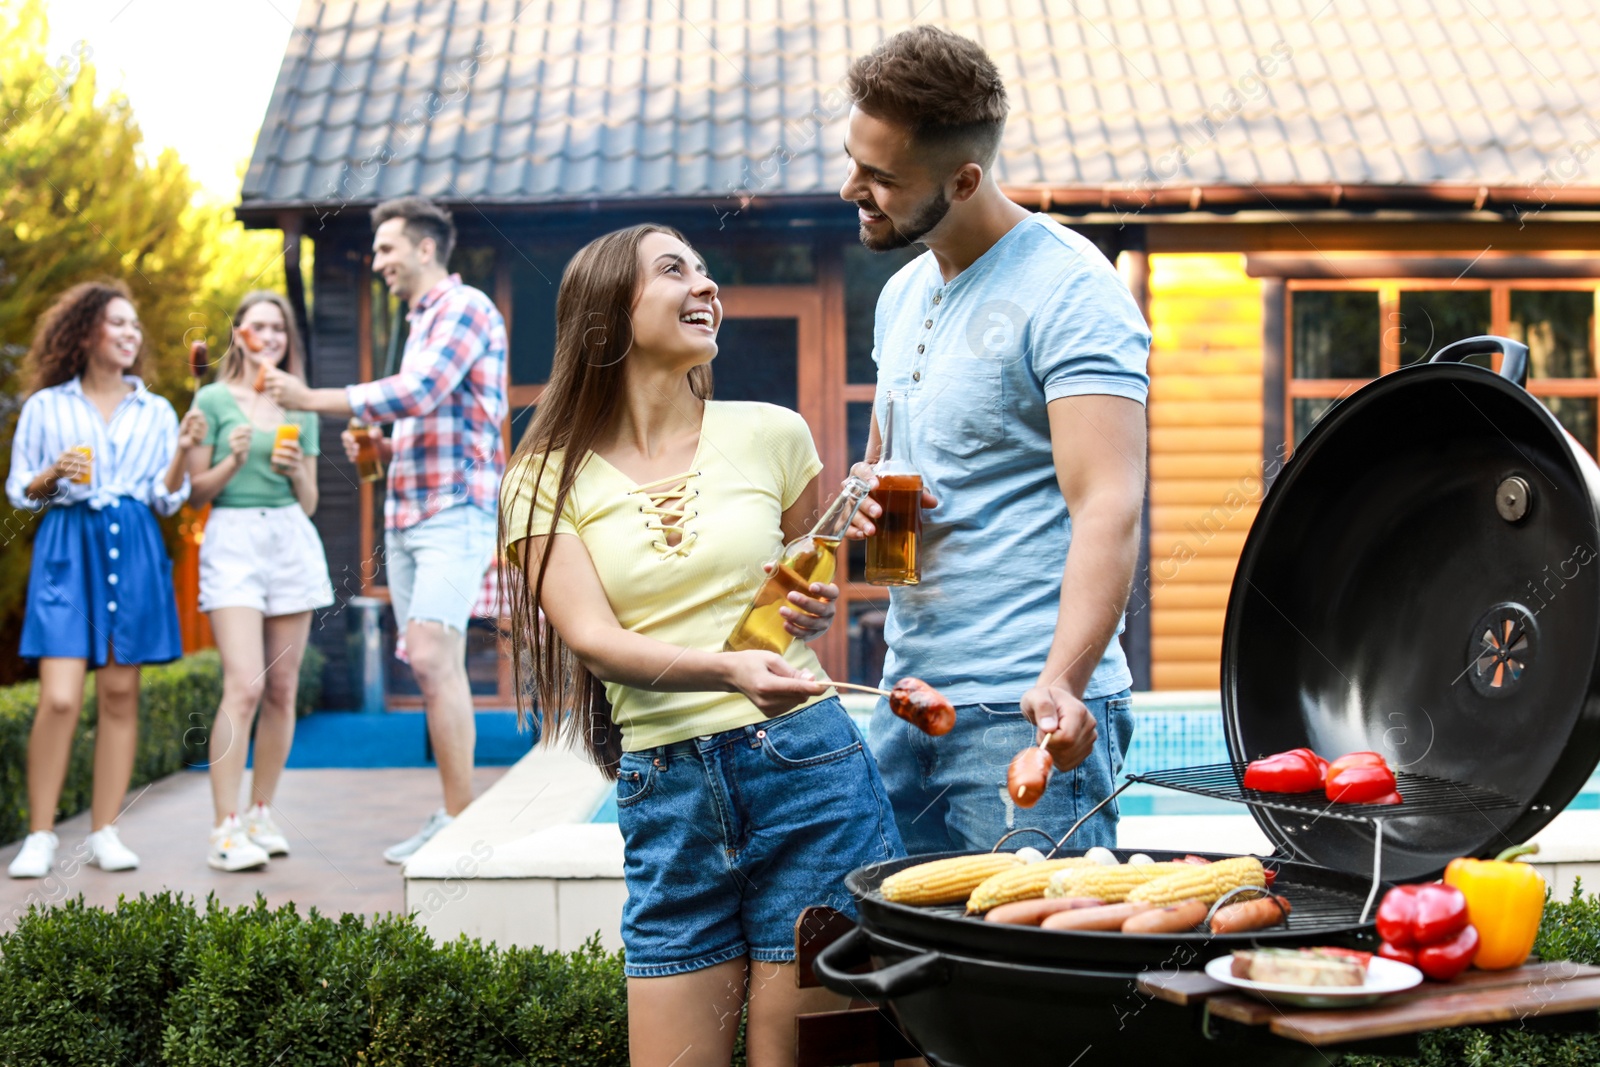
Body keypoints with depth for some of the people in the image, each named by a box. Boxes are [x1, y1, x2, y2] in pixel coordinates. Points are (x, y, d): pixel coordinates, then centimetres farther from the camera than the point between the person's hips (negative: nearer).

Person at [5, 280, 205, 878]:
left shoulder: (156, 412, 15)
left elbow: (167, 500, 10)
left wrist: (182, 451, -5)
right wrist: (54, 474, -9)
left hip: (133, 552, 2)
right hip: (67, 548, -2)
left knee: (120, 694, 1)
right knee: (59, 698, -12)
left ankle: (104, 834, 7)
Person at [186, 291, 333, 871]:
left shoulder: (301, 409, 16)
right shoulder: (213, 399, 5)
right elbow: (195, 493, 4)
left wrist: (297, 470, -1)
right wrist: (233, 460, -12)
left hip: (293, 542, 4)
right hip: (234, 541, -4)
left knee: (282, 689, 3)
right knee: (244, 684, -16)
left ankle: (260, 816, 14)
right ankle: (224, 830, -13)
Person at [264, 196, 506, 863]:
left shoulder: (464, 308, -6)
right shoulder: (419, 323, 23)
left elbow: (418, 392, -18)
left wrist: (313, 399, -15)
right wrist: (377, 447, 9)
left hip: (454, 511, -9)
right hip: (407, 513, 9)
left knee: (432, 658, -18)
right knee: (435, 667, 7)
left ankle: (461, 821, -14)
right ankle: (455, 816, 11)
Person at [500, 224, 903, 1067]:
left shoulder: (770, 434, 7)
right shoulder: (548, 479, 4)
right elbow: (592, 640, -10)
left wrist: (815, 612, -1)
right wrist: (730, 669, -27)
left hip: (805, 765, 0)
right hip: (664, 792, 0)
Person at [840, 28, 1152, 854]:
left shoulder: (1071, 292, -12)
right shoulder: (902, 294, 14)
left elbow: (1108, 507, -21)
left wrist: (1061, 682, -34)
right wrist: (866, 495, 2)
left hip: (1027, 712, -8)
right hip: (908, 696, 8)